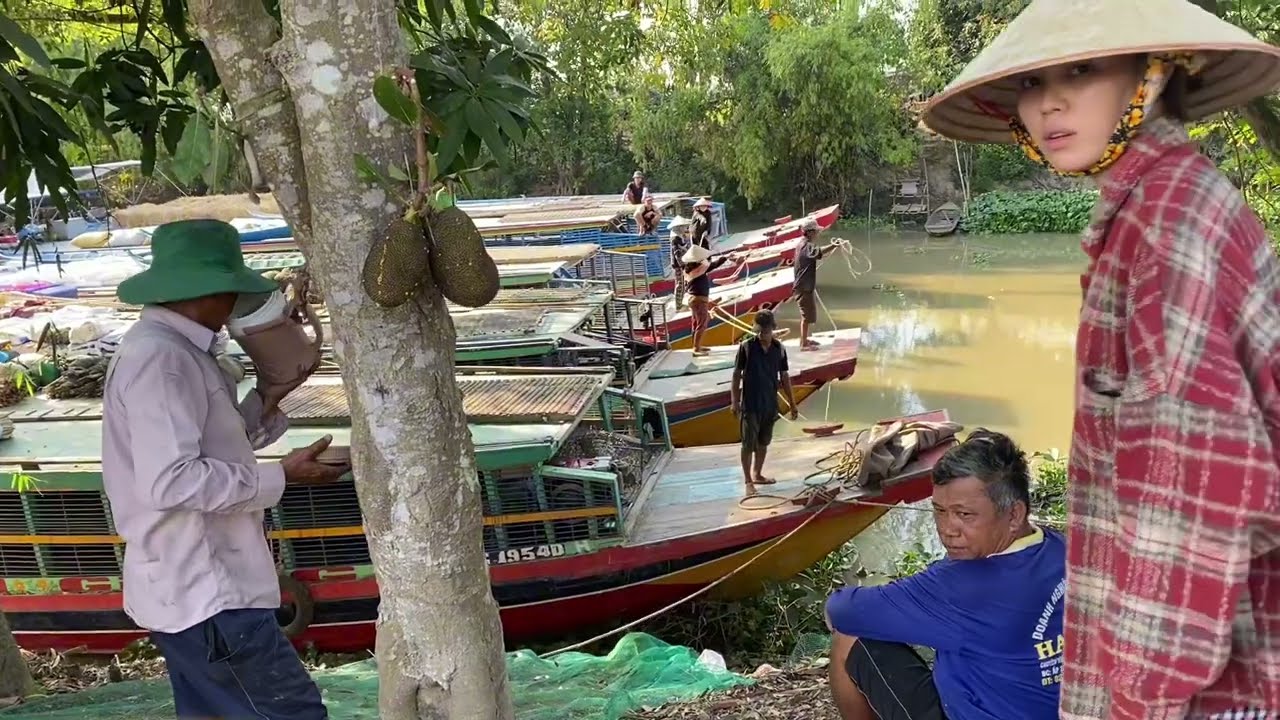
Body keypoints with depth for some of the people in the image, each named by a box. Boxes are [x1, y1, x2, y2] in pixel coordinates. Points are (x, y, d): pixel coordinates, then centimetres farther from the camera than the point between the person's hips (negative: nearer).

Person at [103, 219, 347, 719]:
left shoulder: (167, 348, 13)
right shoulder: (158, 357, -20)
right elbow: (172, 481, -27)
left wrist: (263, 404, 7)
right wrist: (280, 476, -20)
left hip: (190, 588, 11)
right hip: (205, 595, -11)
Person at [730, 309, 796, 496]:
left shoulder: (779, 348, 1)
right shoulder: (746, 346, -9)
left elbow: (784, 377, 8)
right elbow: (737, 374, -5)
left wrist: (792, 403, 9)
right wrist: (734, 400, -11)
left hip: (770, 403, 4)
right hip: (750, 404, -4)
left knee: (763, 442, 15)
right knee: (748, 444, -2)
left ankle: (757, 474, 29)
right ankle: (748, 481, 5)